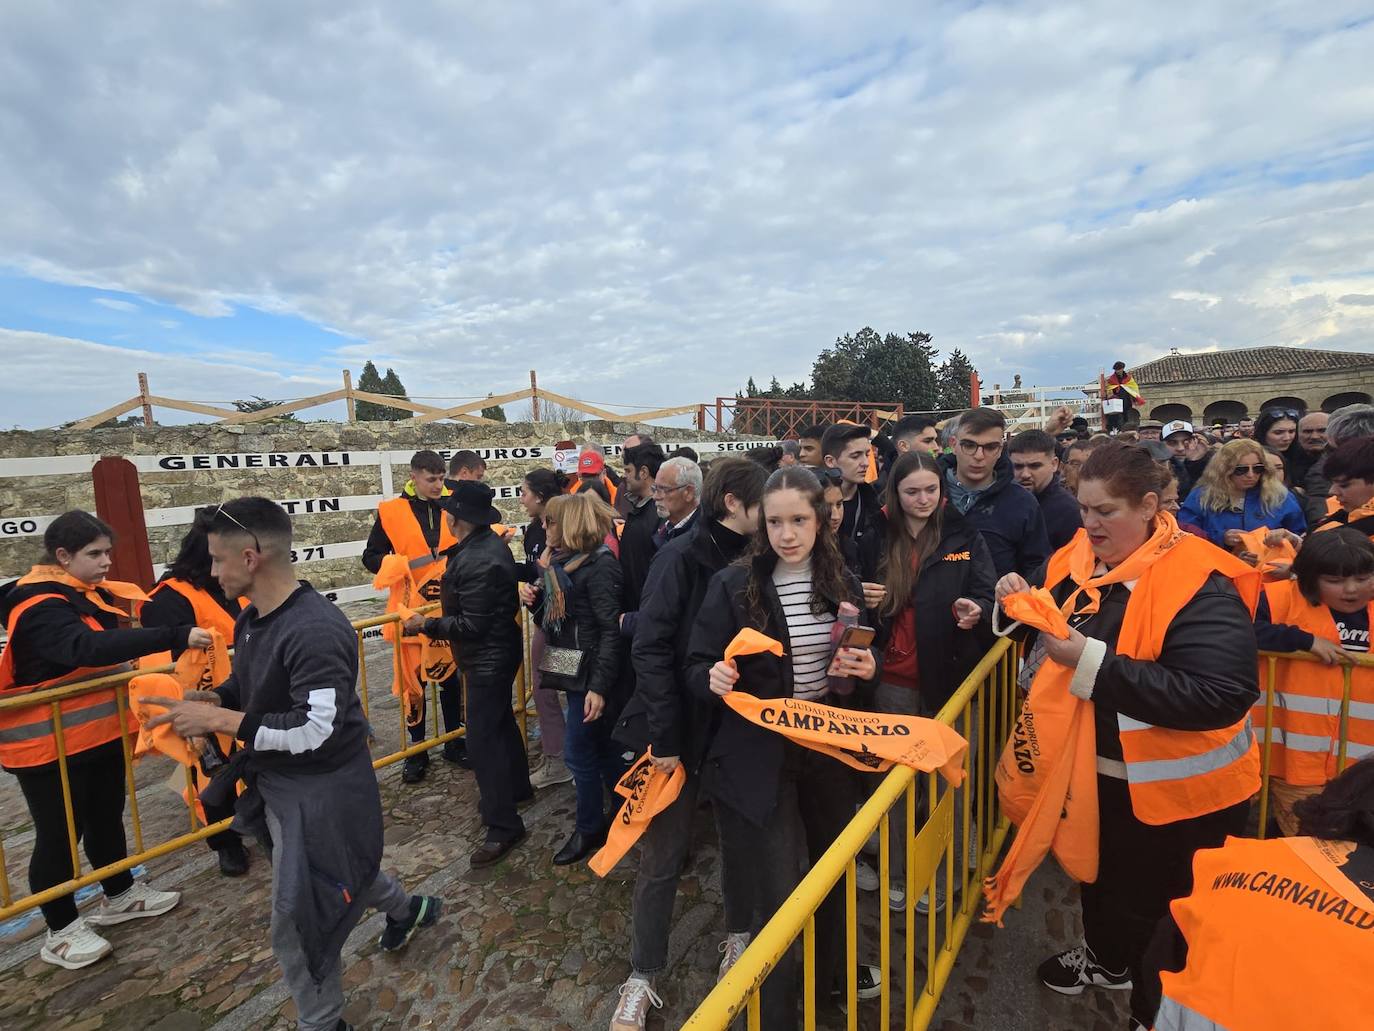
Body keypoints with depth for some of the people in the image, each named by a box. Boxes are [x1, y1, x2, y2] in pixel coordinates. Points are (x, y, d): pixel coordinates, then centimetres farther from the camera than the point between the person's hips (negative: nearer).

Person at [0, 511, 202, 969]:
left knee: (106, 818, 21)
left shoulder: (88, 594, 5)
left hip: (100, 732, 9)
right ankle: (61, 932, 25)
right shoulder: (40, 608, -24)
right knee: (59, 833, 7)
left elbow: (111, 644, 12)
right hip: (48, 744, -9)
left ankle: (120, 896, 39)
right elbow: (91, 648, -42)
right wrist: (177, 636, -48)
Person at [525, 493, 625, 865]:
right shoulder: (563, 560, 8)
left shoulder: (599, 564, -18)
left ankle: (589, 829, 23)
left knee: (578, 752, 2)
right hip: (572, 667, 9)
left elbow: (611, 630, -22)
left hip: (590, 671, -9)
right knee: (599, 746, 19)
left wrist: (599, 686, -25)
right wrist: (536, 597, -4)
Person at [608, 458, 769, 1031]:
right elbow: (652, 649, -17)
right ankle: (643, 976, 31)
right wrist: (662, 736, -17)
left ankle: (739, 935, 47)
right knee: (663, 855, 10)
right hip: (680, 728, -4)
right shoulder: (682, 557, -16)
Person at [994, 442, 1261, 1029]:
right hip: (1095, 766, 7)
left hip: (1173, 788, -7)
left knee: (1153, 905, 14)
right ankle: (1107, 960, 56)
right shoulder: (1079, 557, -4)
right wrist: (1021, 599, -11)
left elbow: (1222, 695, -33)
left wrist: (1093, 662, -38)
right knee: (1099, 872, 28)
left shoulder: (1198, 582, -25)